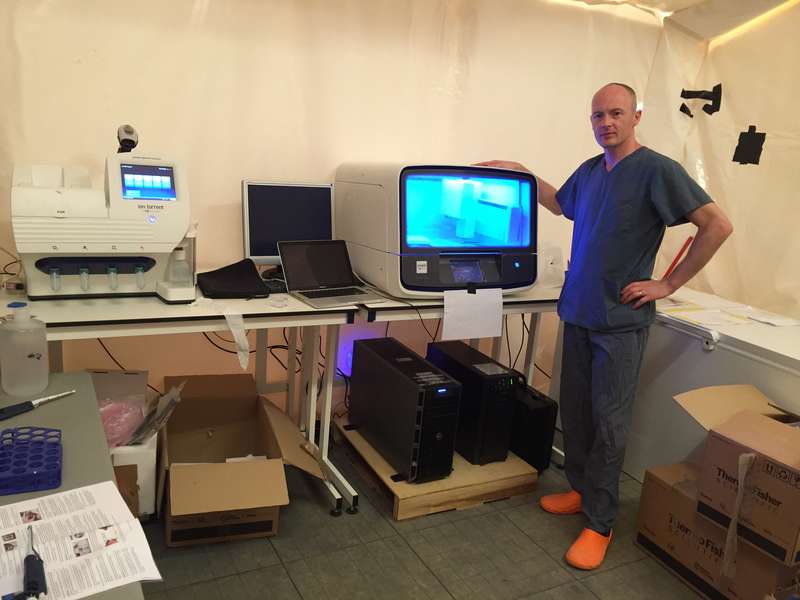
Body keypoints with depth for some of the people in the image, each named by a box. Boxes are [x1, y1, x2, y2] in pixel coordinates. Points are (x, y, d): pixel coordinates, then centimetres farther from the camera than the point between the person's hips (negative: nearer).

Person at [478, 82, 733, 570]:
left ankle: (600, 523, 12)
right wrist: (521, 173, 23)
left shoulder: (657, 170, -11)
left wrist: (669, 284, -13)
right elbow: (561, 204, 31)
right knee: (575, 411, 14)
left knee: (608, 422, 0)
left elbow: (718, 225, -14)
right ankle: (582, 489, 32)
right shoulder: (589, 171, 10)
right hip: (579, 312, 7)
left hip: (621, 320, -6)